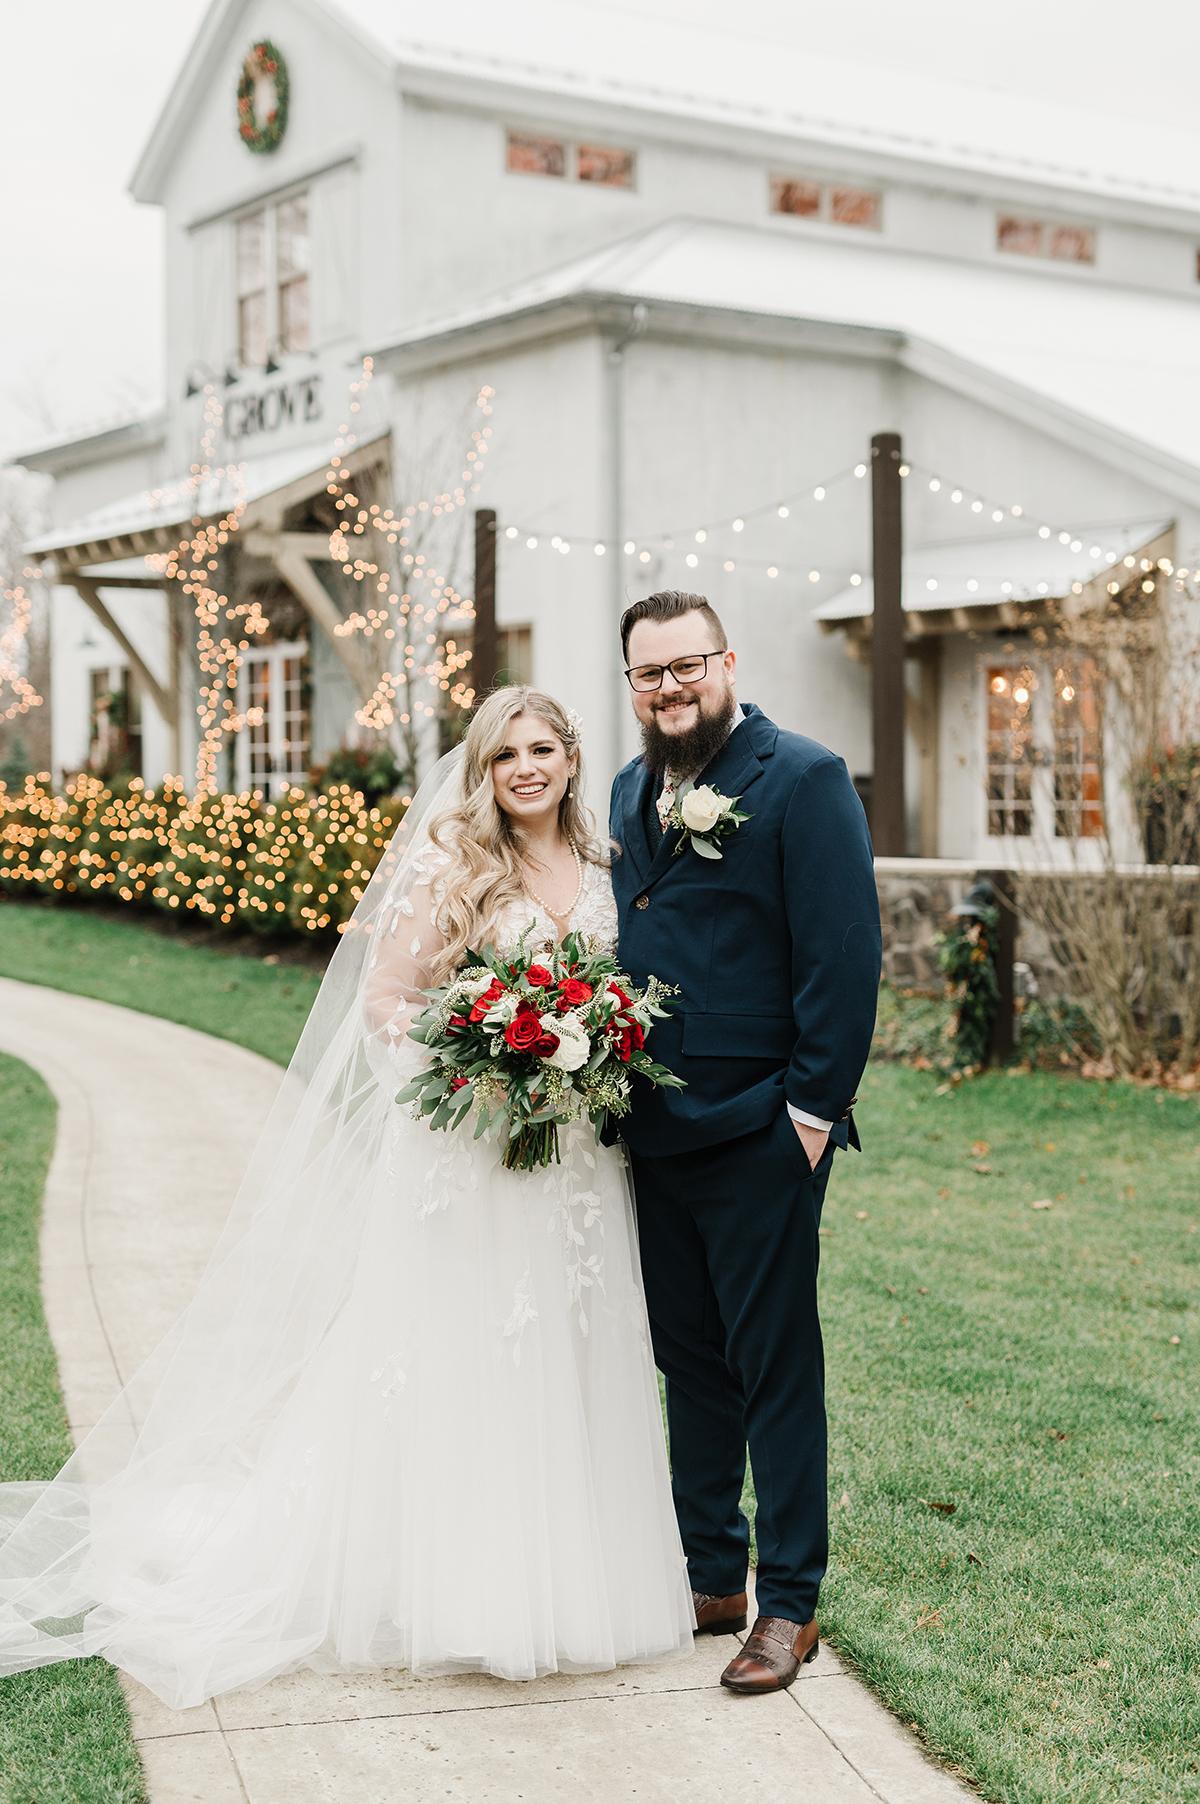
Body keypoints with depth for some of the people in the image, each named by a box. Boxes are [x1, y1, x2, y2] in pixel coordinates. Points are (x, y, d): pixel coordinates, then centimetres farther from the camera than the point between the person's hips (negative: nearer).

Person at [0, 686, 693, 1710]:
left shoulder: (603, 868, 9)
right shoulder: (448, 862, -5)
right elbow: (382, 1003, -7)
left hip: (578, 1159, 5)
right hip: (462, 1152, -5)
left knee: (564, 1361, 10)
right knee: (456, 1354, -1)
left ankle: (563, 1584, 24)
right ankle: (459, 1595, 12)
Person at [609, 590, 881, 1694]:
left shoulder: (804, 779, -9)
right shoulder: (633, 791, 13)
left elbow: (845, 955, -14)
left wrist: (813, 1108, -16)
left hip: (760, 1136, -7)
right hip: (654, 1134, 7)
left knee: (775, 1367, 3)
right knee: (690, 1363, 15)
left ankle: (789, 1605, 15)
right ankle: (712, 1577, 29)